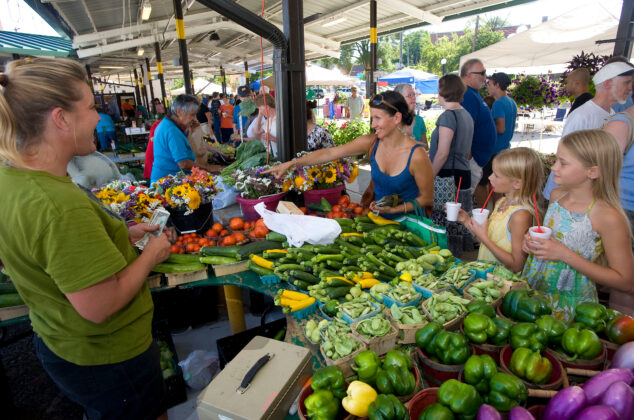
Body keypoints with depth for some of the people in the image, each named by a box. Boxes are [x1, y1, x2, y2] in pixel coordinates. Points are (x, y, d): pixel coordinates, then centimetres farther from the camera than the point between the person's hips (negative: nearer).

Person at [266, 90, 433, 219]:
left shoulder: (416, 155, -19)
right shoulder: (370, 142, -7)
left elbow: (427, 198, -9)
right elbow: (330, 153, -10)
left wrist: (395, 209, -21)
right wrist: (291, 164, -14)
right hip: (378, 218, 4)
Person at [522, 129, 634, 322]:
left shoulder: (608, 217, -17)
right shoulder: (556, 195, 2)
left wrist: (565, 255, -21)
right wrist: (533, 242, -2)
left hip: (570, 305, -5)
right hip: (532, 288, 6)